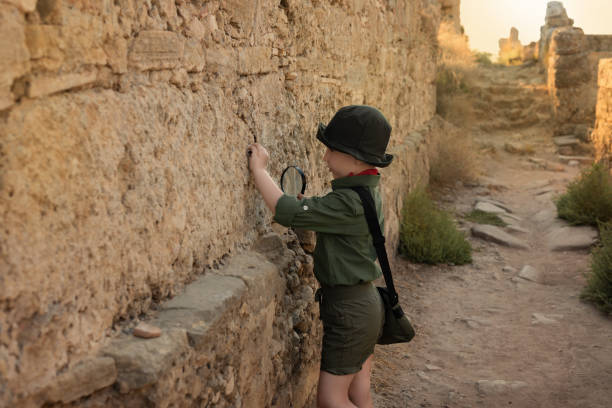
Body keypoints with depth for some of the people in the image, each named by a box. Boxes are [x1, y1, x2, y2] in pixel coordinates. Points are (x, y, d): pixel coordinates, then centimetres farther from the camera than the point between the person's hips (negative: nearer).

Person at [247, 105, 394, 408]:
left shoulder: (349, 203, -25)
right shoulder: (368, 192, 6)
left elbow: (287, 212, -30)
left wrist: (259, 169, -20)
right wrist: (310, 209, 5)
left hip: (350, 310, -10)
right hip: (364, 302, 10)